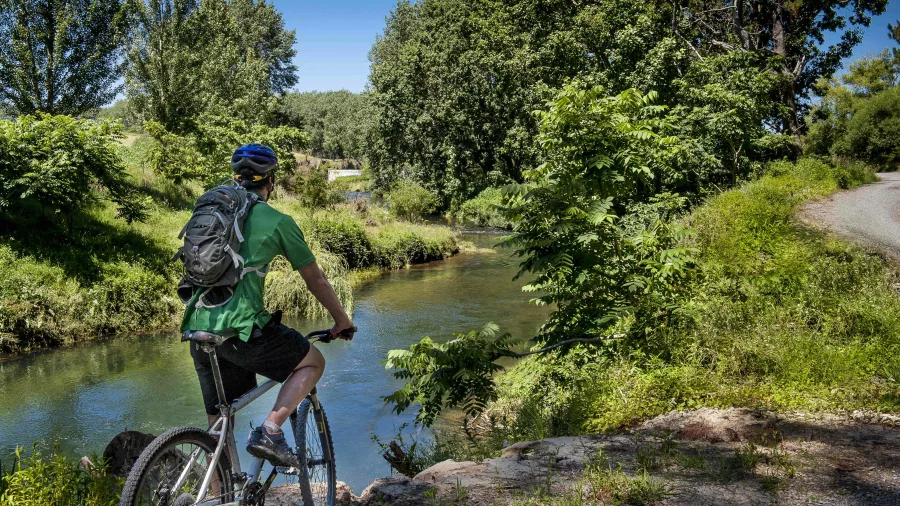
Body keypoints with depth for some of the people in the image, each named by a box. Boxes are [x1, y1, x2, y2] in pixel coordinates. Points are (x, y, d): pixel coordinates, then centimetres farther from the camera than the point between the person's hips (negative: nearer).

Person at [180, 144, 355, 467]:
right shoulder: (277, 221, -1)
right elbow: (316, 280, 6)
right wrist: (342, 320, 21)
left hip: (199, 330, 7)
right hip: (241, 329, -6)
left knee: (218, 423, 18)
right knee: (313, 362, 14)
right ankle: (269, 432, -1)